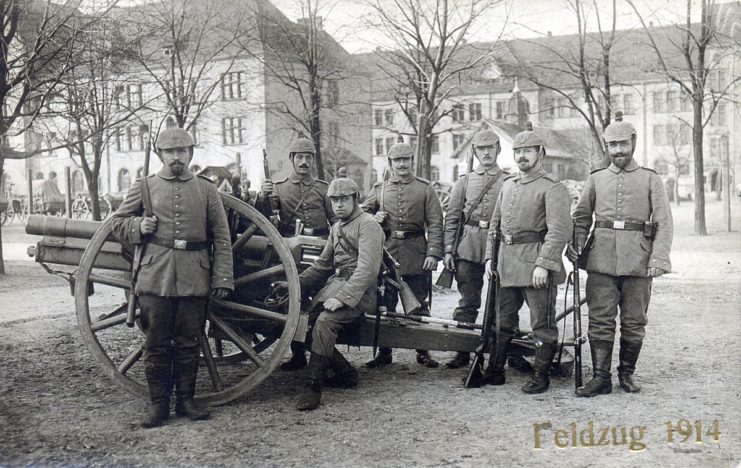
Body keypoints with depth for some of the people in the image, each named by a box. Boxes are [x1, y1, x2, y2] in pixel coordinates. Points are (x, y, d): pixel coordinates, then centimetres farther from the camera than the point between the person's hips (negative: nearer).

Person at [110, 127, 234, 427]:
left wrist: (223, 278, 0)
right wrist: (138, 226, -5)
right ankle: (158, 403, 15)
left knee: (189, 343, 6)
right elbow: (117, 223, 16)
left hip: (195, 279, 0)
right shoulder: (144, 186, 9)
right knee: (156, 343, 3)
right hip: (155, 277, 0)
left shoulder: (206, 189, 9)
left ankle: (185, 400, 19)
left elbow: (222, 238, 7)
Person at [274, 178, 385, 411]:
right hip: (334, 284, 8)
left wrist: (343, 297, -26)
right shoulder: (336, 228, 20)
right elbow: (322, 265, 22)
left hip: (359, 293, -8)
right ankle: (346, 372, 3)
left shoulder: (368, 224, -7)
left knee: (324, 322, -30)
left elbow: (367, 269, -18)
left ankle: (313, 387, -21)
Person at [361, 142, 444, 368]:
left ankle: (423, 351, 16)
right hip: (386, 252, 2)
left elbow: (435, 224, -1)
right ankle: (384, 352, 17)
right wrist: (374, 219, -4)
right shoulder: (379, 190, 10)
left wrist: (433, 253, -11)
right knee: (385, 305, 7)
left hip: (416, 254, -2)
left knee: (419, 304, 5)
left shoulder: (425, 189, 4)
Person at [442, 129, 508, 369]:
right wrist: (448, 249, 1)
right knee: (467, 301, 3)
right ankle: (462, 352, 9)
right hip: (469, 248, 1)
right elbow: (451, 218, 9)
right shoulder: (464, 181, 11)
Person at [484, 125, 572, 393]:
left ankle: (541, 376, 14)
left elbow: (559, 230, -16)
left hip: (536, 264, -7)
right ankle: (494, 371, 24)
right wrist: (490, 257, 12)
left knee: (542, 324, 3)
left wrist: (543, 264, -22)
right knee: (502, 321, 14)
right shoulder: (507, 185, 16)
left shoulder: (553, 188, -7)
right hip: (506, 264, 7)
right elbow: (495, 224, 20)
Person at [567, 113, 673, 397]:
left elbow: (664, 223, 1)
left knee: (634, 322, 7)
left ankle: (627, 373, 22)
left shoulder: (651, 180, 7)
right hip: (601, 261, 1)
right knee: (600, 320, -1)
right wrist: (575, 245, -3)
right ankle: (601, 377, 5)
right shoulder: (596, 179, 12)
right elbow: (581, 217, 14)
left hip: (638, 263, -1)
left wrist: (659, 258, -11)